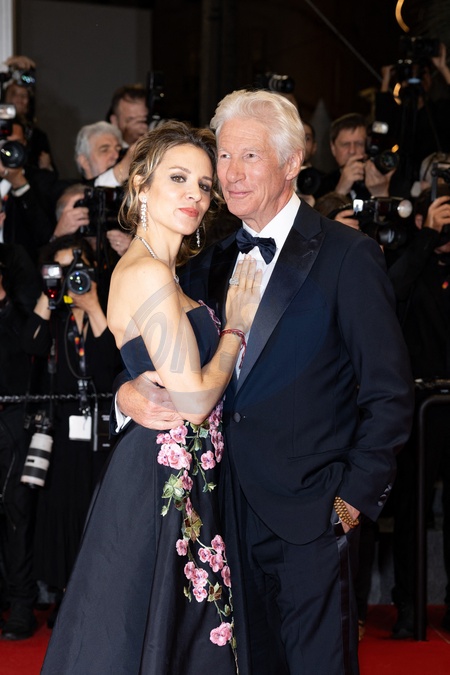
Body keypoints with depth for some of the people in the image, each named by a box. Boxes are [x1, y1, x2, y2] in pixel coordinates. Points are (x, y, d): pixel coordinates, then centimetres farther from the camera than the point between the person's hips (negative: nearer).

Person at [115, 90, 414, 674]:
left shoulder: (348, 256, -7)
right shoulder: (212, 263, 12)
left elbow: (389, 394, -7)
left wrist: (356, 496, -11)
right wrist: (131, 391, -7)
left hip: (310, 513, -5)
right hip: (233, 510, 5)